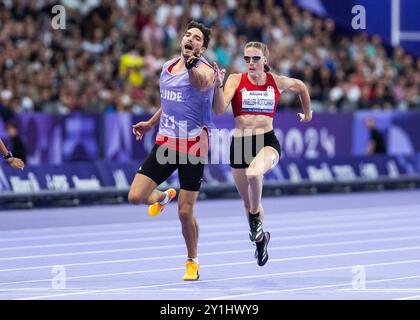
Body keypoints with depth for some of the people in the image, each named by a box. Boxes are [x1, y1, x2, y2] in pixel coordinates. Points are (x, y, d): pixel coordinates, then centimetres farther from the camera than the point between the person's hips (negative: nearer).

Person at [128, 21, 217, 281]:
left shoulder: (205, 70, -12)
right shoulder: (168, 67, 9)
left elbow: (201, 84, -40)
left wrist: (191, 65, -60)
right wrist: (150, 123, 29)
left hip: (193, 147, -5)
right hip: (165, 143, 5)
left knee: (185, 212, -2)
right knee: (136, 196, -6)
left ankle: (192, 262, 21)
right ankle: (162, 197, 30)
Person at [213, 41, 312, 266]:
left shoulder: (277, 82, 2)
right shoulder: (236, 80, -2)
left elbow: (301, 86, 24)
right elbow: (219, 110, -15)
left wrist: (307, 113, 30)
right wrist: (218, 85, -28)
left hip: (267, 141, -2)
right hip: (240, 142, 2)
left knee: (254, 173, -37)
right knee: (248, 203, 13)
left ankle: (255, 216, -11)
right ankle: (260, 239, 40)